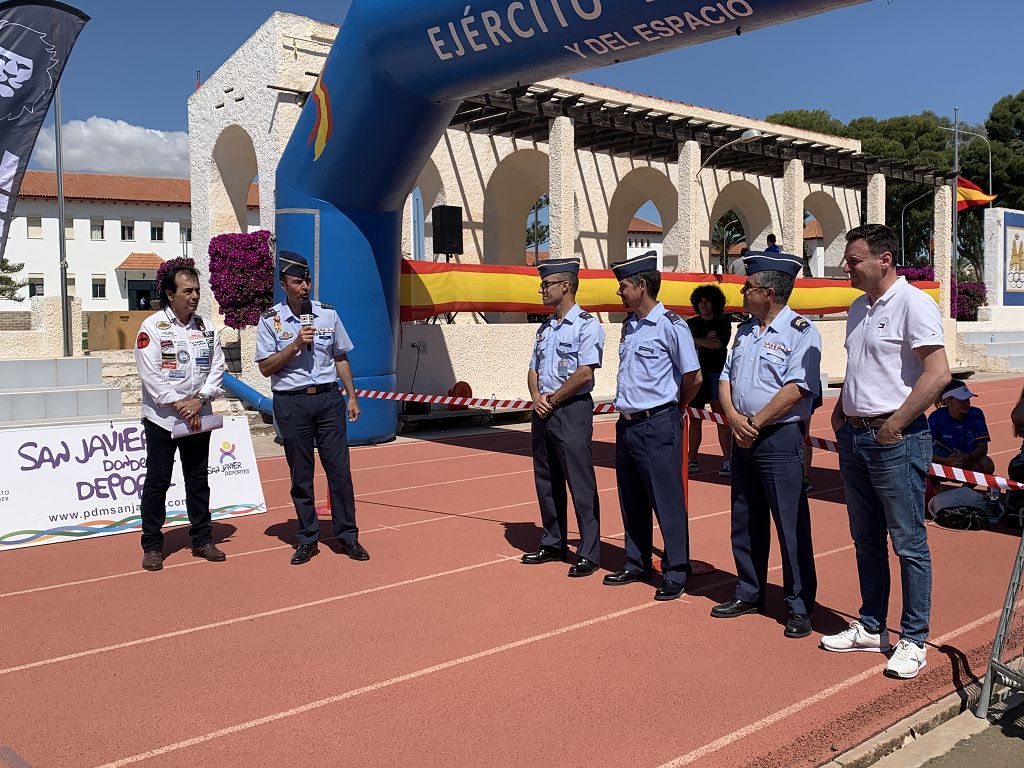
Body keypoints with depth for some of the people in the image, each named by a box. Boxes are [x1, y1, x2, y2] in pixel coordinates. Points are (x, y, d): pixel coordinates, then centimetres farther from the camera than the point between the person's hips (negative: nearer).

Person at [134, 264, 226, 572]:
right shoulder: (152, 327, -5)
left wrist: (199, 400, -9)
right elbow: (151, 375, -12)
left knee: (198, 480, 12)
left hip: (198, 417, 4)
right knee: (157, 482, 2)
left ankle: (202, 539, 23)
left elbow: (217, 368, 5)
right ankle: (152, 546, 12)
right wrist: (179, 405, -15)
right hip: (161, 418, -4)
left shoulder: (206, 327, 8)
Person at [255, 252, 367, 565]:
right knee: (300, 475, 5)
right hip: (292, 403, -2)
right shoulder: (271, 320, -1)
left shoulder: (328, 314, 7)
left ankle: (347, 536, 10)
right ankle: (308, 539, 15)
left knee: (339, 469, 1)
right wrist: (296, 344, -15)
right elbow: (265, 367, -5)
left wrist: (351, 396, 9)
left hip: (329, 398, 2)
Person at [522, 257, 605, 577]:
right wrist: (537, 398, -3)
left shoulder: (586, 324, -8)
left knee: (581, 484, -5)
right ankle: (553, 544, 25)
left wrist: (553, 400, -10)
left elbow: (584, 373, -16)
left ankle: (589, 553, 2)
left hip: (572, 410, -8)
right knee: (546, 481, 13)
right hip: (543, 412, 8)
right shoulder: (545, 328, 17)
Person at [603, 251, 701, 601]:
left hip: (657, 426, -8)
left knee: (667, 502, -1)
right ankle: (636, 565, 30)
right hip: (627, 424, 8)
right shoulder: (629, 325, 12)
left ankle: (676, 574, 10)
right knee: (631, 502, 16)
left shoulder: (671, 325, -13)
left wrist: (672, 408, 4)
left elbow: (693, 378, -9)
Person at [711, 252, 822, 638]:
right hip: (743, 439, 8)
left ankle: (799, 606, 8)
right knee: (745, 522, 14)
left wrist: (755, 423, -15)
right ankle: (749, 593, 28)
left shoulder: (800, 331, -10)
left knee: (790, 525, -2)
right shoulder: (745, 331, 15)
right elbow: (726, 377, 14)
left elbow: (797, 389, -19)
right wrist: (733, 417, -5)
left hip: (780, 438, -8)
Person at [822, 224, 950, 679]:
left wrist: (894, 425, -17)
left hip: (896, 438, -9)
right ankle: (871, 628, 27)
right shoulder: (858, 309, 14)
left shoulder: (913, 304, -13)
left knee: (909, 543, 1)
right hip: (855, 437, 9)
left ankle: (914, 641, 11)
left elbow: (938, 374, -20)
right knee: (866, 540, 16)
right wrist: (840, 415, 12)